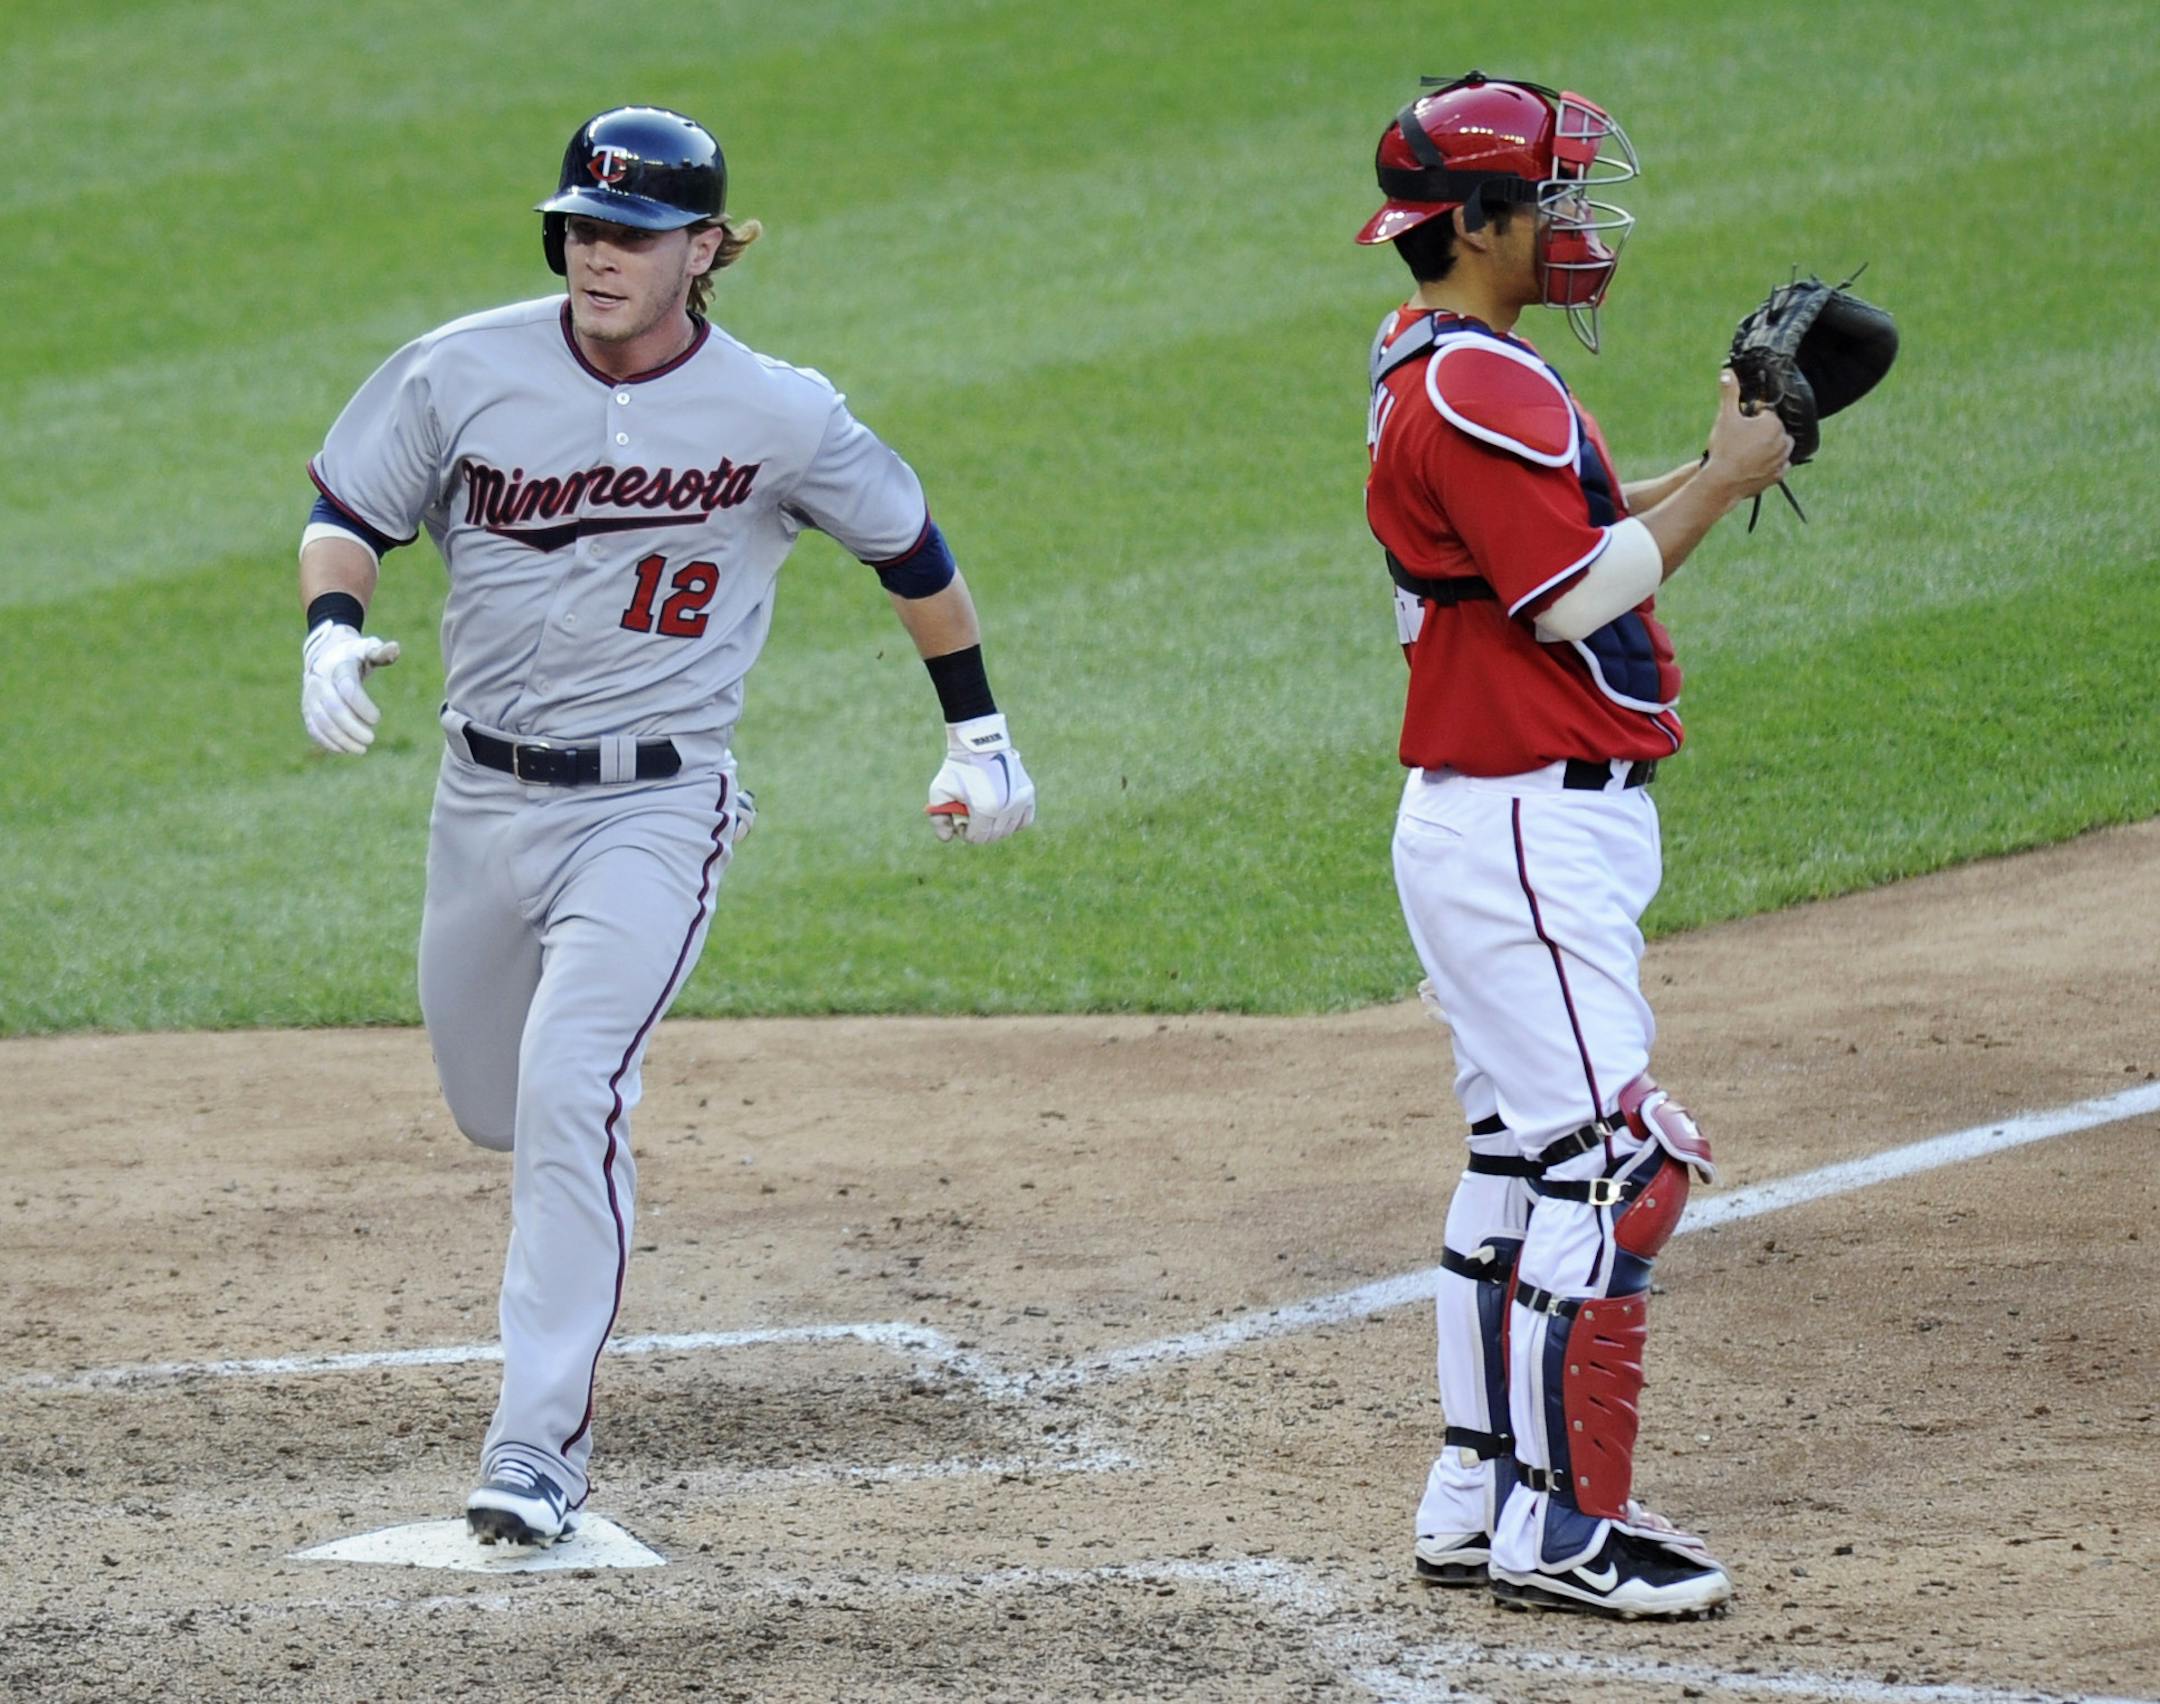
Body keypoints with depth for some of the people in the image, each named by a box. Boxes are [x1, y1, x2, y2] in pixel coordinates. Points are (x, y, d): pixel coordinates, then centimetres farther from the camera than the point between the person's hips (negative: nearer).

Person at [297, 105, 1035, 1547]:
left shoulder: (781, 417, -9)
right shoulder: (463, 373, -6)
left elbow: (909, 545, 7)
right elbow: (349, 509, 5)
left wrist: (979, 727, 14)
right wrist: (335, 624, -17)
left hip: (653, 807, -4)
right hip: (484, 796, 4)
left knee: (568, 1089, -21)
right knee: (493, 1103, 17)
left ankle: (538, 1453, -20)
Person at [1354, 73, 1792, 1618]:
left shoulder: (1432, 372, 16)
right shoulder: (1479, 386, -17)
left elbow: (1579, 538, 21)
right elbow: (1577, 598, -21)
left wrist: (1716, 461, 10)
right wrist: (1726, 479, -10)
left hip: (1505, 822, 11)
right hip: (1529, 832, -11)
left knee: (1528, 1160, 15)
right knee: (1609, 1166, -10)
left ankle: (1481, 1495, 20)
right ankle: (1559, 1523, -8)